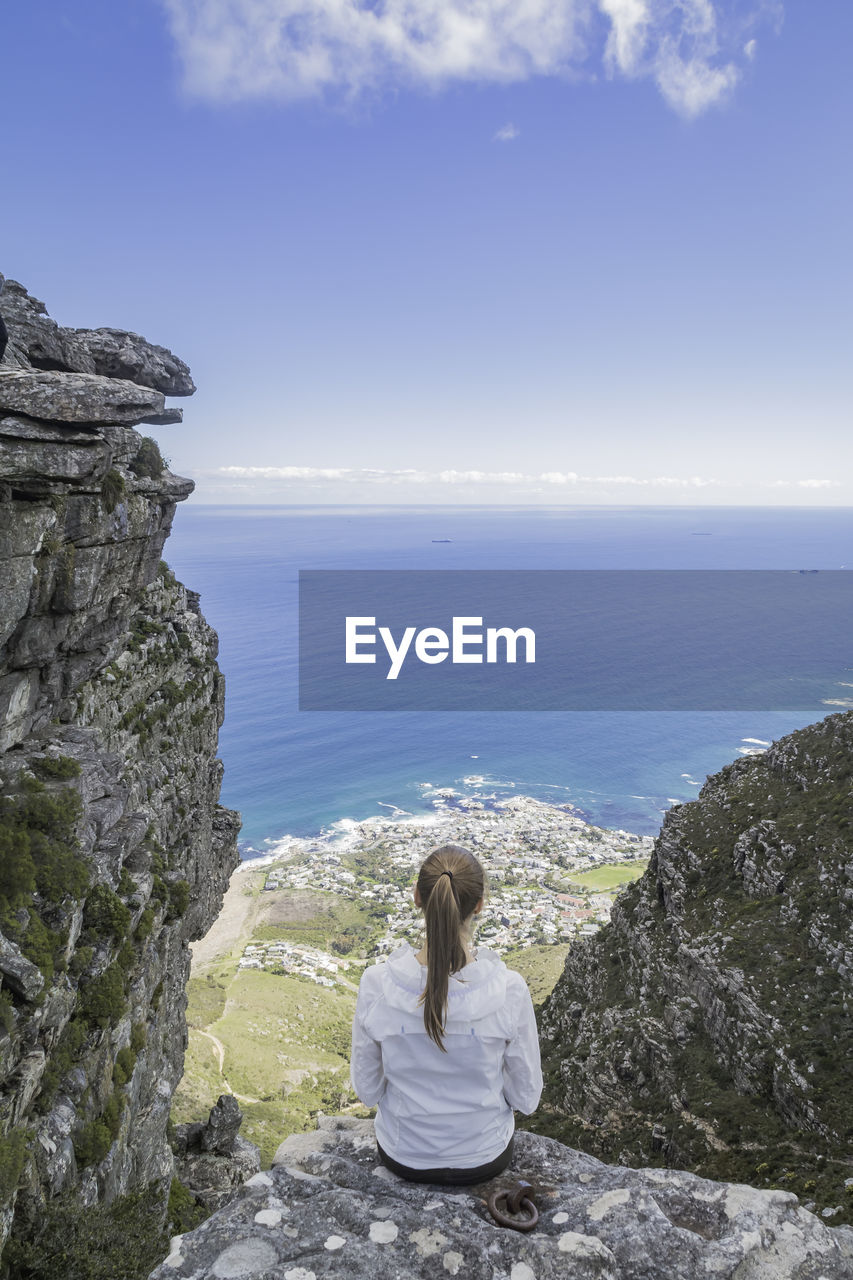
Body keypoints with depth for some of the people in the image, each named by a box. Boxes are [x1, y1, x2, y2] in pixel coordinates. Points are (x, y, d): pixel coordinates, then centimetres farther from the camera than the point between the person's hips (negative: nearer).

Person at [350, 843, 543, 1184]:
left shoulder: (376, 984, -26)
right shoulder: (509, 989, -29)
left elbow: (367, 1090, -10)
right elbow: (526, 1098, -13)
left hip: (403, 1157, 1)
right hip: (483, 1158, 0)